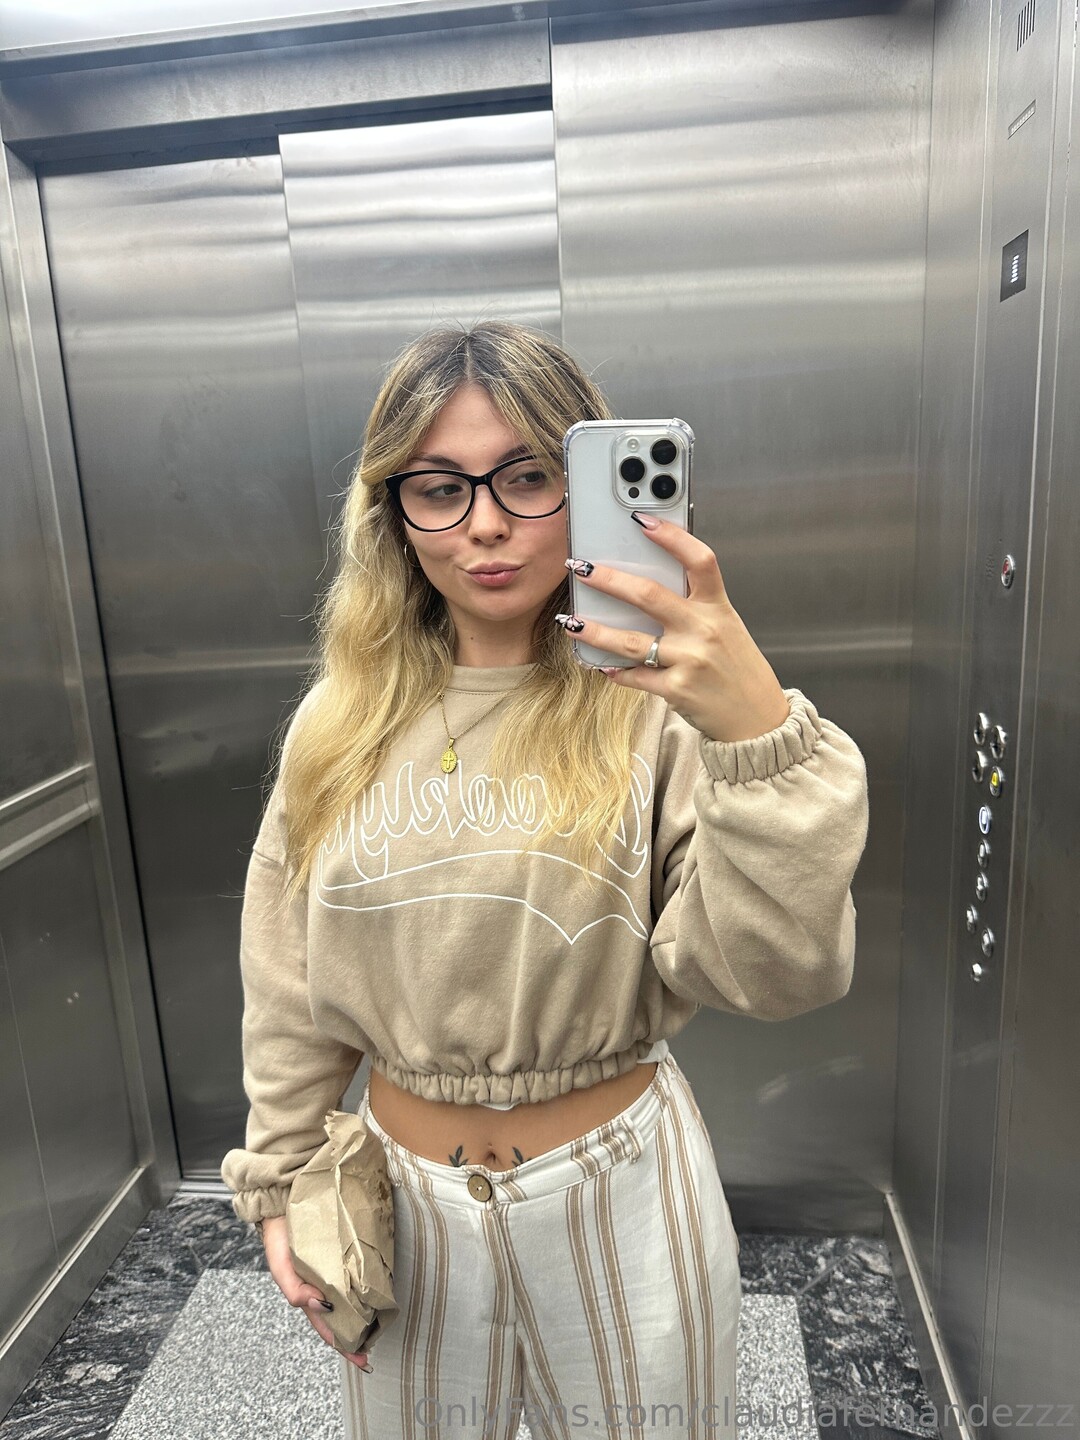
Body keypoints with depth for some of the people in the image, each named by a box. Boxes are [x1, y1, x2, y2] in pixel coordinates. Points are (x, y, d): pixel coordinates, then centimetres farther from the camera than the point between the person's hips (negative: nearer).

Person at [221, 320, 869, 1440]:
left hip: (618, 1189, -2)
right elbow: (288, 985, 4)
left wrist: (761, 736, -35)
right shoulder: (343, 722, -5)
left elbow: (777, 978, -23)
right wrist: (279, 1182, 9)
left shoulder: (659, 700, -16)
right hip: (400, 1194, 3)